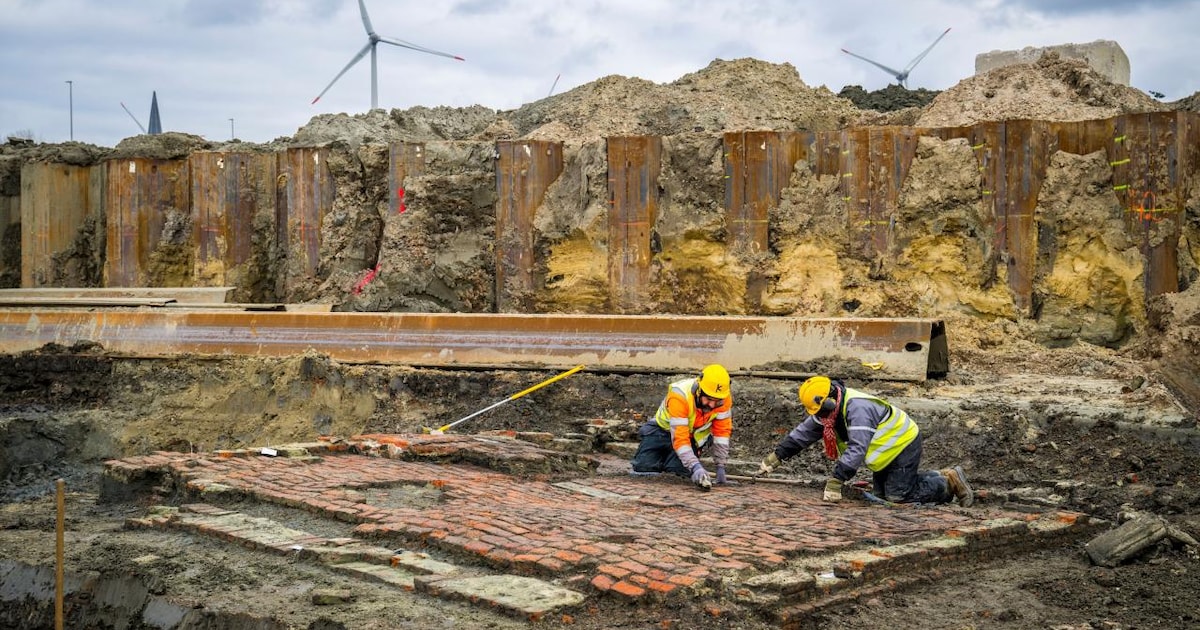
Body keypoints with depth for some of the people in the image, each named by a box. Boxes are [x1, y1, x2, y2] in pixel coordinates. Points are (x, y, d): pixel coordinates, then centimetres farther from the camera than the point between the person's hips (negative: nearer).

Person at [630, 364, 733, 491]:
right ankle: (663, 457, 19)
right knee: (644, 466, -14)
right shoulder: (680, 396, -39)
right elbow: (679, 437, -43)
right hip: (664, 429, -2)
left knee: (678, 469, -20)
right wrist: (696, 467, -52)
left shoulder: (724, 398, -27)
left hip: (693, 436, 2)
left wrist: (721, 467, -21)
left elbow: (722, 432, -18)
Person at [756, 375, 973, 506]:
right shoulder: (832, 407, -4)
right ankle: (938, 477, 26)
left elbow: (856, 449, -42)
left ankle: (949, 482, 7)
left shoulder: (857, 409, -34)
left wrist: (836, 480, -47)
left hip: (905, 444, -10)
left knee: (898, 495, -11)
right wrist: (776, 456, -5)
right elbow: (803, 432, 1)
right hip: (888, 450, 10)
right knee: (882, 493, 15)